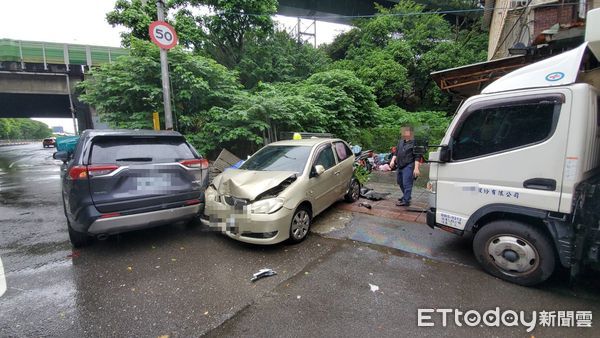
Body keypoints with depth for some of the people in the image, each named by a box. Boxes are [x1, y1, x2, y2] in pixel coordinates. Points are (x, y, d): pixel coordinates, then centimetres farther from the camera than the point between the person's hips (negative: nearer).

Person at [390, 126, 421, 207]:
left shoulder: (414, 143, -8)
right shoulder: (401, 141, 15)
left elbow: (417, 157, -13)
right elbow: (396, 152, 20)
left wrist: (416, 168, -19)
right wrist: (393, 160, 4)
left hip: (408, 166, -8)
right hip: (399, 166, 8)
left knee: (406, 184, -7)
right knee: (400, 182, 18)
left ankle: (406, 201, 0)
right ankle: (405, 196, 36)